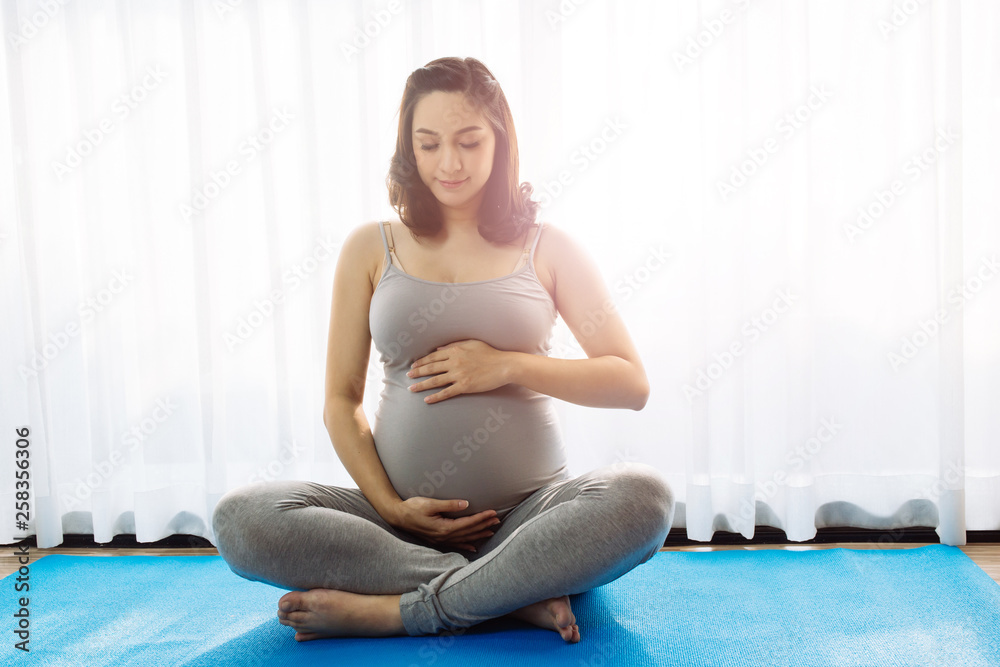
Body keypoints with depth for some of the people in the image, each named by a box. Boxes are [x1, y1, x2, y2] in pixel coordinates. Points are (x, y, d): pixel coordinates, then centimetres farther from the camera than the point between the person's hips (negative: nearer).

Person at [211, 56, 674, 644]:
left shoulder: (546, 248, 7)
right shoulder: (372, 248, 8)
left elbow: (632, 383, 3)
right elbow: (342, 401, 8)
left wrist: (509, 365, -9)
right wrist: (389, 507, -7)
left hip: (529, 511, -1)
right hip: (408, 515, 2)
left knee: (644, 497, -30)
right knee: (241, 517, -23)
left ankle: (395, 611, -22)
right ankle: (518, 595, -22)